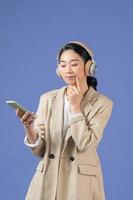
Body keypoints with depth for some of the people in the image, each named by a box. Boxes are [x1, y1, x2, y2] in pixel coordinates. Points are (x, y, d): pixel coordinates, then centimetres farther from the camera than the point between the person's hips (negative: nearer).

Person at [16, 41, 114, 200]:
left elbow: (85, 144, -16)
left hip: (81, 183, -2)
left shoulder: (102, 103, -6)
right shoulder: (47, 98, 1)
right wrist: (29, 129, -20)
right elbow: (40, 150, -2)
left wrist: (75, 106, -12)